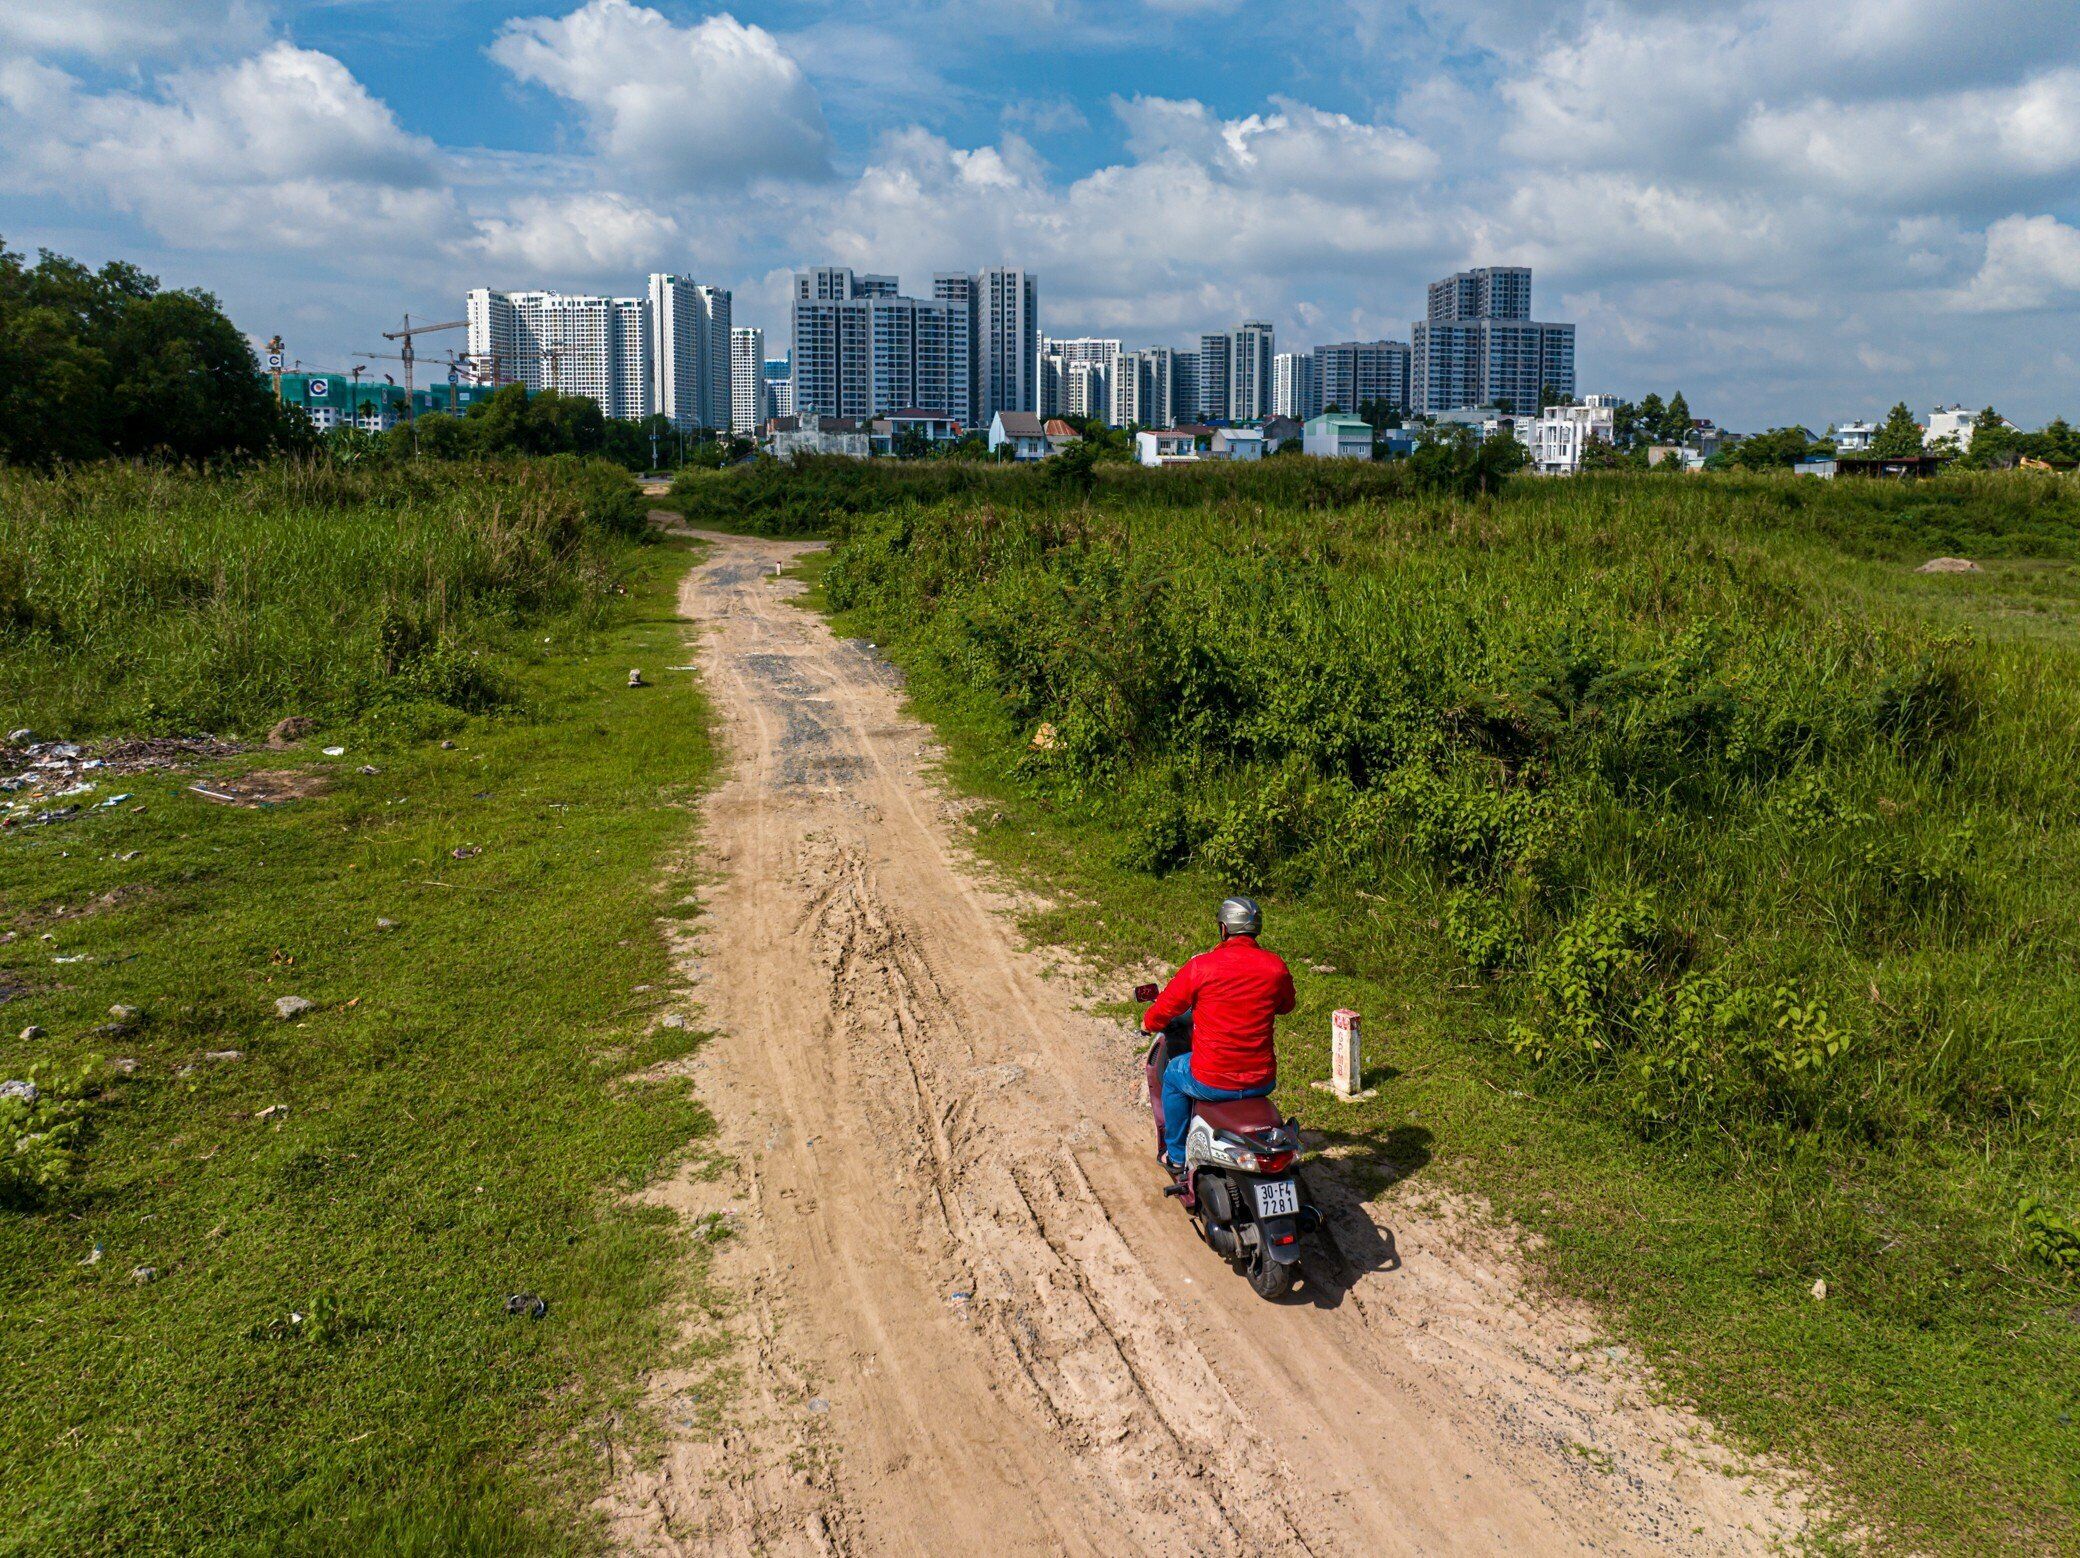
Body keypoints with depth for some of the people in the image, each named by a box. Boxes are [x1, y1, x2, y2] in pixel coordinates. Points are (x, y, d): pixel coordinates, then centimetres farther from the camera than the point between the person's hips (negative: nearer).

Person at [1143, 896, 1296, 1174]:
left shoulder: (1201, 966, -12)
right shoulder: (1276, 966, -3)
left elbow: (1165, 1008, 0)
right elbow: (1286, 1006, 17)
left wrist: (1148, 1024, 22)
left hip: (1211, 1082, -3)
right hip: (1262, 1082, 3)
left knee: (1172, 1076, 29)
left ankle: (1177, 1156, 35)